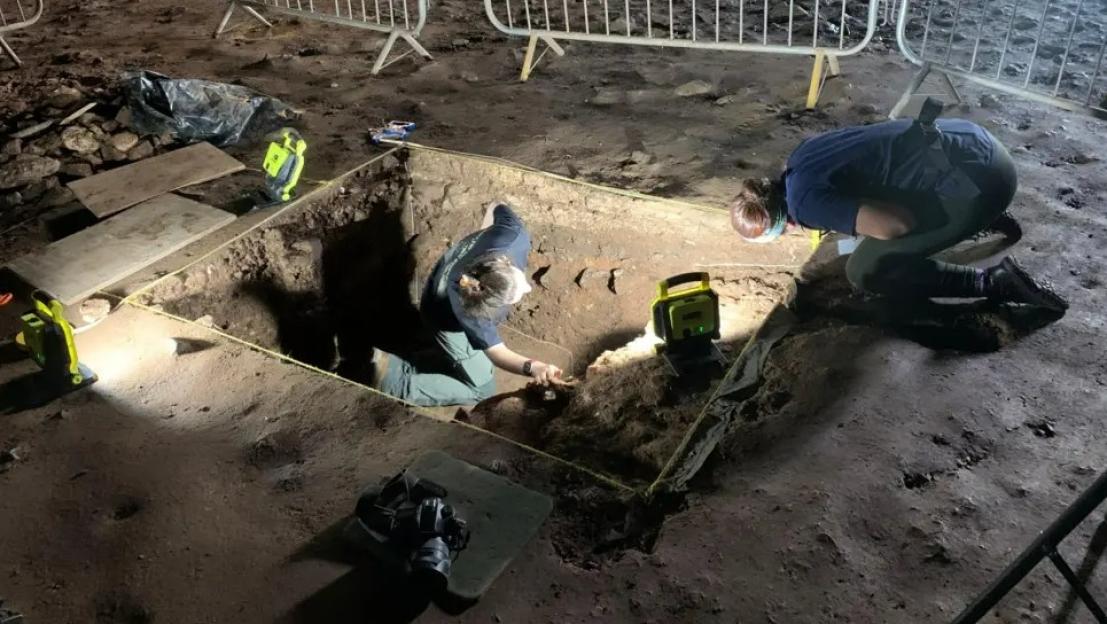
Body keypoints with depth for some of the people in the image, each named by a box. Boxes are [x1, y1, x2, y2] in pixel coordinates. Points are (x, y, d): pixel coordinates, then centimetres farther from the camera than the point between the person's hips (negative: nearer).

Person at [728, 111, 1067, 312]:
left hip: (977, 182, -9)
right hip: (971, 140, 9)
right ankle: (984, 218, 29)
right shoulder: (800, 157, 10)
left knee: (864, 271, -6)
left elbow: (896, 223, -24)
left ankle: (994, 282, -1)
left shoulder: (805, 202, -17)